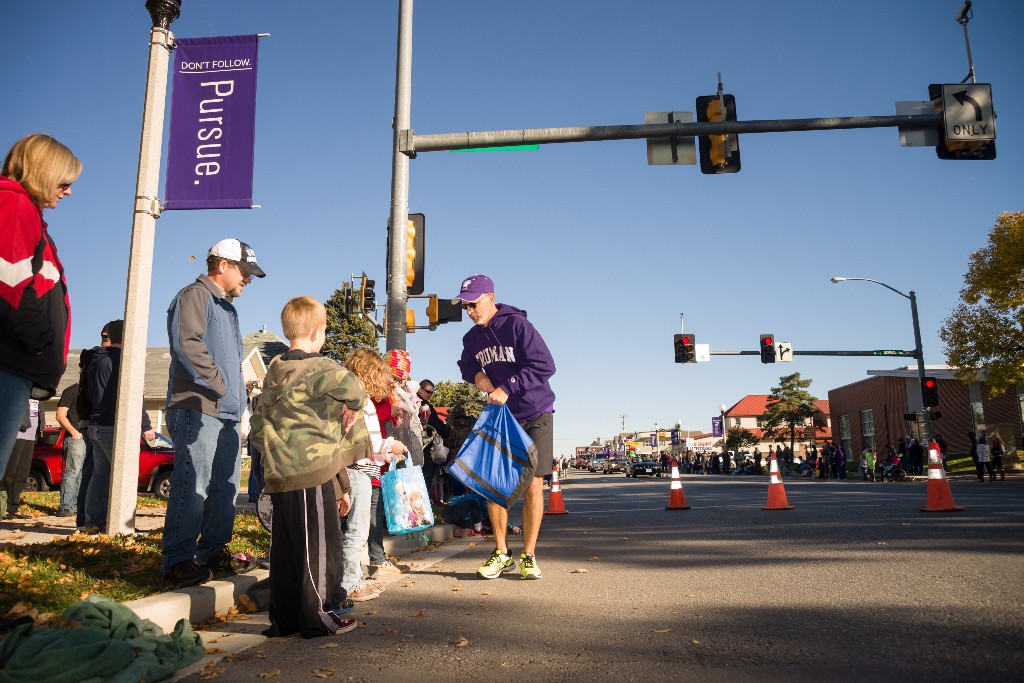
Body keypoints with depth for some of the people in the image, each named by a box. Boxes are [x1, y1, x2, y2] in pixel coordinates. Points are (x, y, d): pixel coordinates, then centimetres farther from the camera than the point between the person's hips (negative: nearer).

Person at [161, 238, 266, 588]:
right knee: (193, 486, -10)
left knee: (226, 487, 10)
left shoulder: (227, 307, 26)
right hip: (199, 408, -9)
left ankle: (212, 551, 19)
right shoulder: (195, 295, -3)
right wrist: (220, 384, -14)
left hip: (227, 413, 10)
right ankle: (178, 560, -3)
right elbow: (187, 343, -19)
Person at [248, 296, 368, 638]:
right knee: (320, 544, 2)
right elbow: (350, 386, -31)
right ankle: (318, 616, 10)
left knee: (284, 546, 13)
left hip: (279, 474, 8)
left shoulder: (273, 371, 16)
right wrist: (352, 407, -11)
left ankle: (283, 619, 22)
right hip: (313, 470, -8)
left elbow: (257, 425, 21)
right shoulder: (316, 368, -11)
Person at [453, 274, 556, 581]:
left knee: (532, 485, -4)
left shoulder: (518, 325, -16)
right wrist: (475, 374, -2)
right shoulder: (472, 338, 3)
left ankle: (528, 555, 8)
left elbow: (544, 365, -21)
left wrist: (507, 388, -26)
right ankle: (501, 553, 16)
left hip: (535, 415, -5)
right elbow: (466, 365, 22)